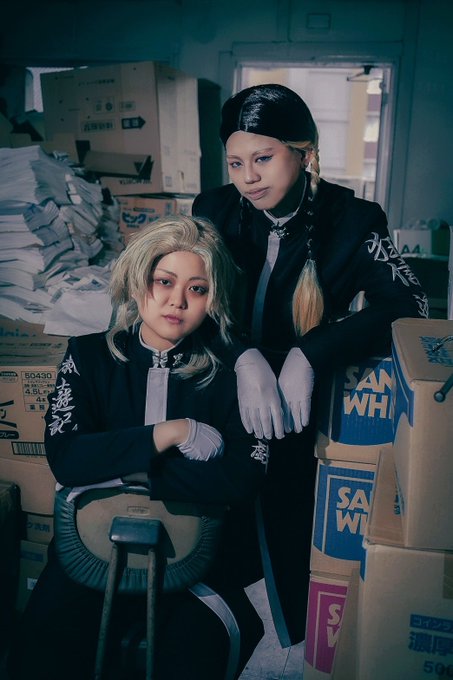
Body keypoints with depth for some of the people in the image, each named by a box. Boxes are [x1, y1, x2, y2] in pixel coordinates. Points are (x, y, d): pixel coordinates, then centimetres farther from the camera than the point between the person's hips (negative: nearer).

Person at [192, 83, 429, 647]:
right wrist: (245, 357, -28)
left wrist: (309, 356, -29)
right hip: (223, 399, 2)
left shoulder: (351, 221, -7)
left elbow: (408, 305, -15)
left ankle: (291, 644, 15)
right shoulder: (214, 210, -1)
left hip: (305, 409, -2)